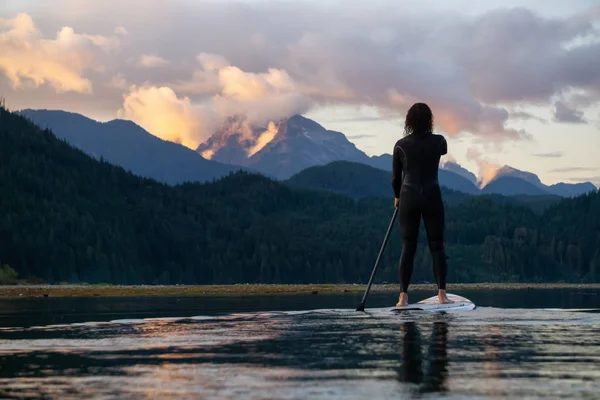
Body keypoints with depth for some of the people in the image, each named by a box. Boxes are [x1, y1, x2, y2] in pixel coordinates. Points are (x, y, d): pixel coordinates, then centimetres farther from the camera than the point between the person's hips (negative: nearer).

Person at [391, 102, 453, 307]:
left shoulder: (400, 145, -1)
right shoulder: (438, 141, -2)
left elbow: (395, 177, 5)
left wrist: (397, 197, 23)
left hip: (408, 198, 1)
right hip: (432, 197, -1)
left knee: (408, 247, 4)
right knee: (437, 246, 6)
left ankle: (403, 297, -1)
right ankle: (442, 294, 0)